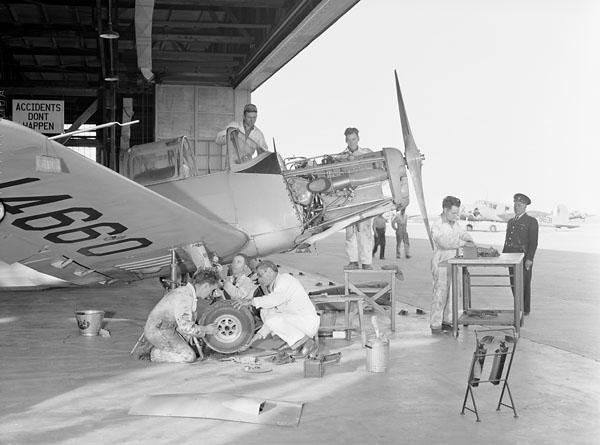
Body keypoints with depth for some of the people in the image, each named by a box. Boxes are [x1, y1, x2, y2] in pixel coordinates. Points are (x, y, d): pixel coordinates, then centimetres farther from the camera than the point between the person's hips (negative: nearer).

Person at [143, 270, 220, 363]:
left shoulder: (185, 290, 7)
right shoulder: (185, 298, -25)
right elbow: (186, 327, -25)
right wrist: (206, 330, -11)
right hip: (158, 332, -10)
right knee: (189, 357, -11)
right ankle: (157, 354, -3)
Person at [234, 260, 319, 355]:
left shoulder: (285, 279, -13)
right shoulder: (273, 289, 16)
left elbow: (277, 298, -33)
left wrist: (252, 301, -31)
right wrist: (260, 334, 7)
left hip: (307, 323, -10)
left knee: (273, 321, -25)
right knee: (264, 311, 5)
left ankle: (307, 342, -13)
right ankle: (296, 341, 0)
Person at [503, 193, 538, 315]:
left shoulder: (531, 221, -4)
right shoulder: (511, 222, 17)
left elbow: (533, 242, -10)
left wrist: (529, 259, -17)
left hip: (524, 257, -6)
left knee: (524, 284, -2)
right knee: (513, 284, 8)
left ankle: (525, 309, 7)